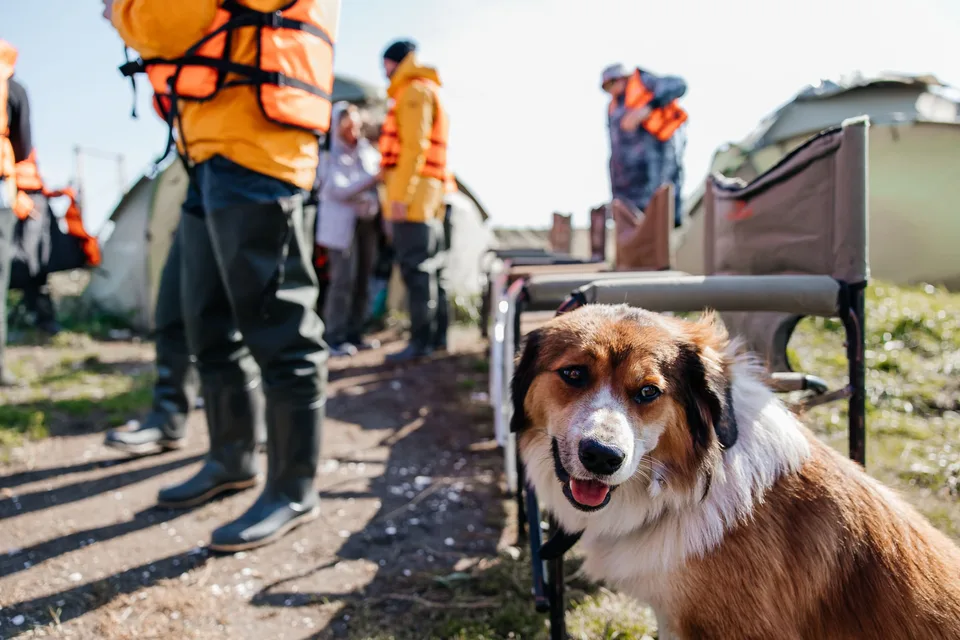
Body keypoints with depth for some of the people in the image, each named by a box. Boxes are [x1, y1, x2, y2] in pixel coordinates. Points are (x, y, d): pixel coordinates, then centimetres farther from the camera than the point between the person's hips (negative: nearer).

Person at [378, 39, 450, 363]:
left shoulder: (415, 90, -5)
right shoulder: (421, 91, 25)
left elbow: (415, 146, -15)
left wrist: (400, 194, -19)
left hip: (412, 193, -10)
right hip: (419, 197, 10)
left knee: (415, 268, -11)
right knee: (420, 268, 11)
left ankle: (421, 340, -10)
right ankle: (425, 336, 17)